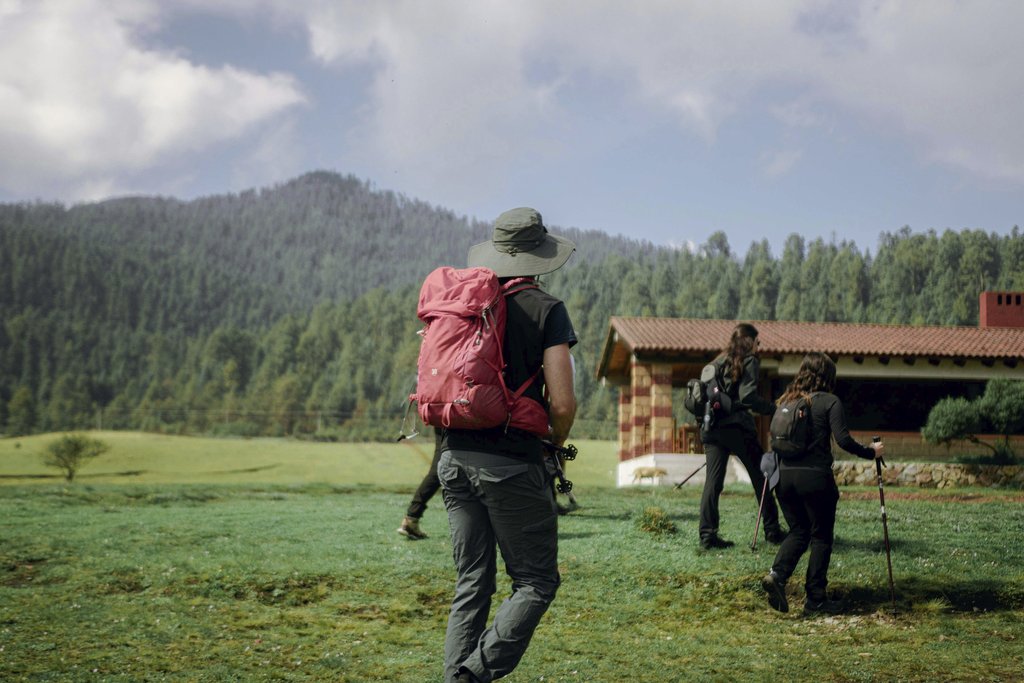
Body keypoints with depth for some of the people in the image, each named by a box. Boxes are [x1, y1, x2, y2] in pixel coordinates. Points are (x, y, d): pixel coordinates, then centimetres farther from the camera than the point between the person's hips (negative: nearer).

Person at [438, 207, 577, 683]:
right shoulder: (545, 309, -6)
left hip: (455, 458, 6)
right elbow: (562, 402, -13)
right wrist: (554, 447, 6)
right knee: (536, 582, 5)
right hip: (513, 464, -6)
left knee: (470, 584, 14)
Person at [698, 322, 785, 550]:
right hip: (736, 426, -5)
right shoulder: (749, 361, -1)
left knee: (712, 480, 2)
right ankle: (772, 530, 12)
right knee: (760, 477, 8)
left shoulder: (718, 362, 18)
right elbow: (748, 396, -14)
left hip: (711, 428, 5)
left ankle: (707, 534, -7)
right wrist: (773, 408, -6)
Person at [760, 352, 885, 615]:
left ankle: (777, 575, -8)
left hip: (785, 475, 5)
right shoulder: (830, 402, -4)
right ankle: (815, 598, 9)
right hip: (814, 477, -5)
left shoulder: (786, 400, 11)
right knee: (821, 536, 7)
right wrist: (871, 452, 2)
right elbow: (843, 440, -12)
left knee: (798, 531, 16)